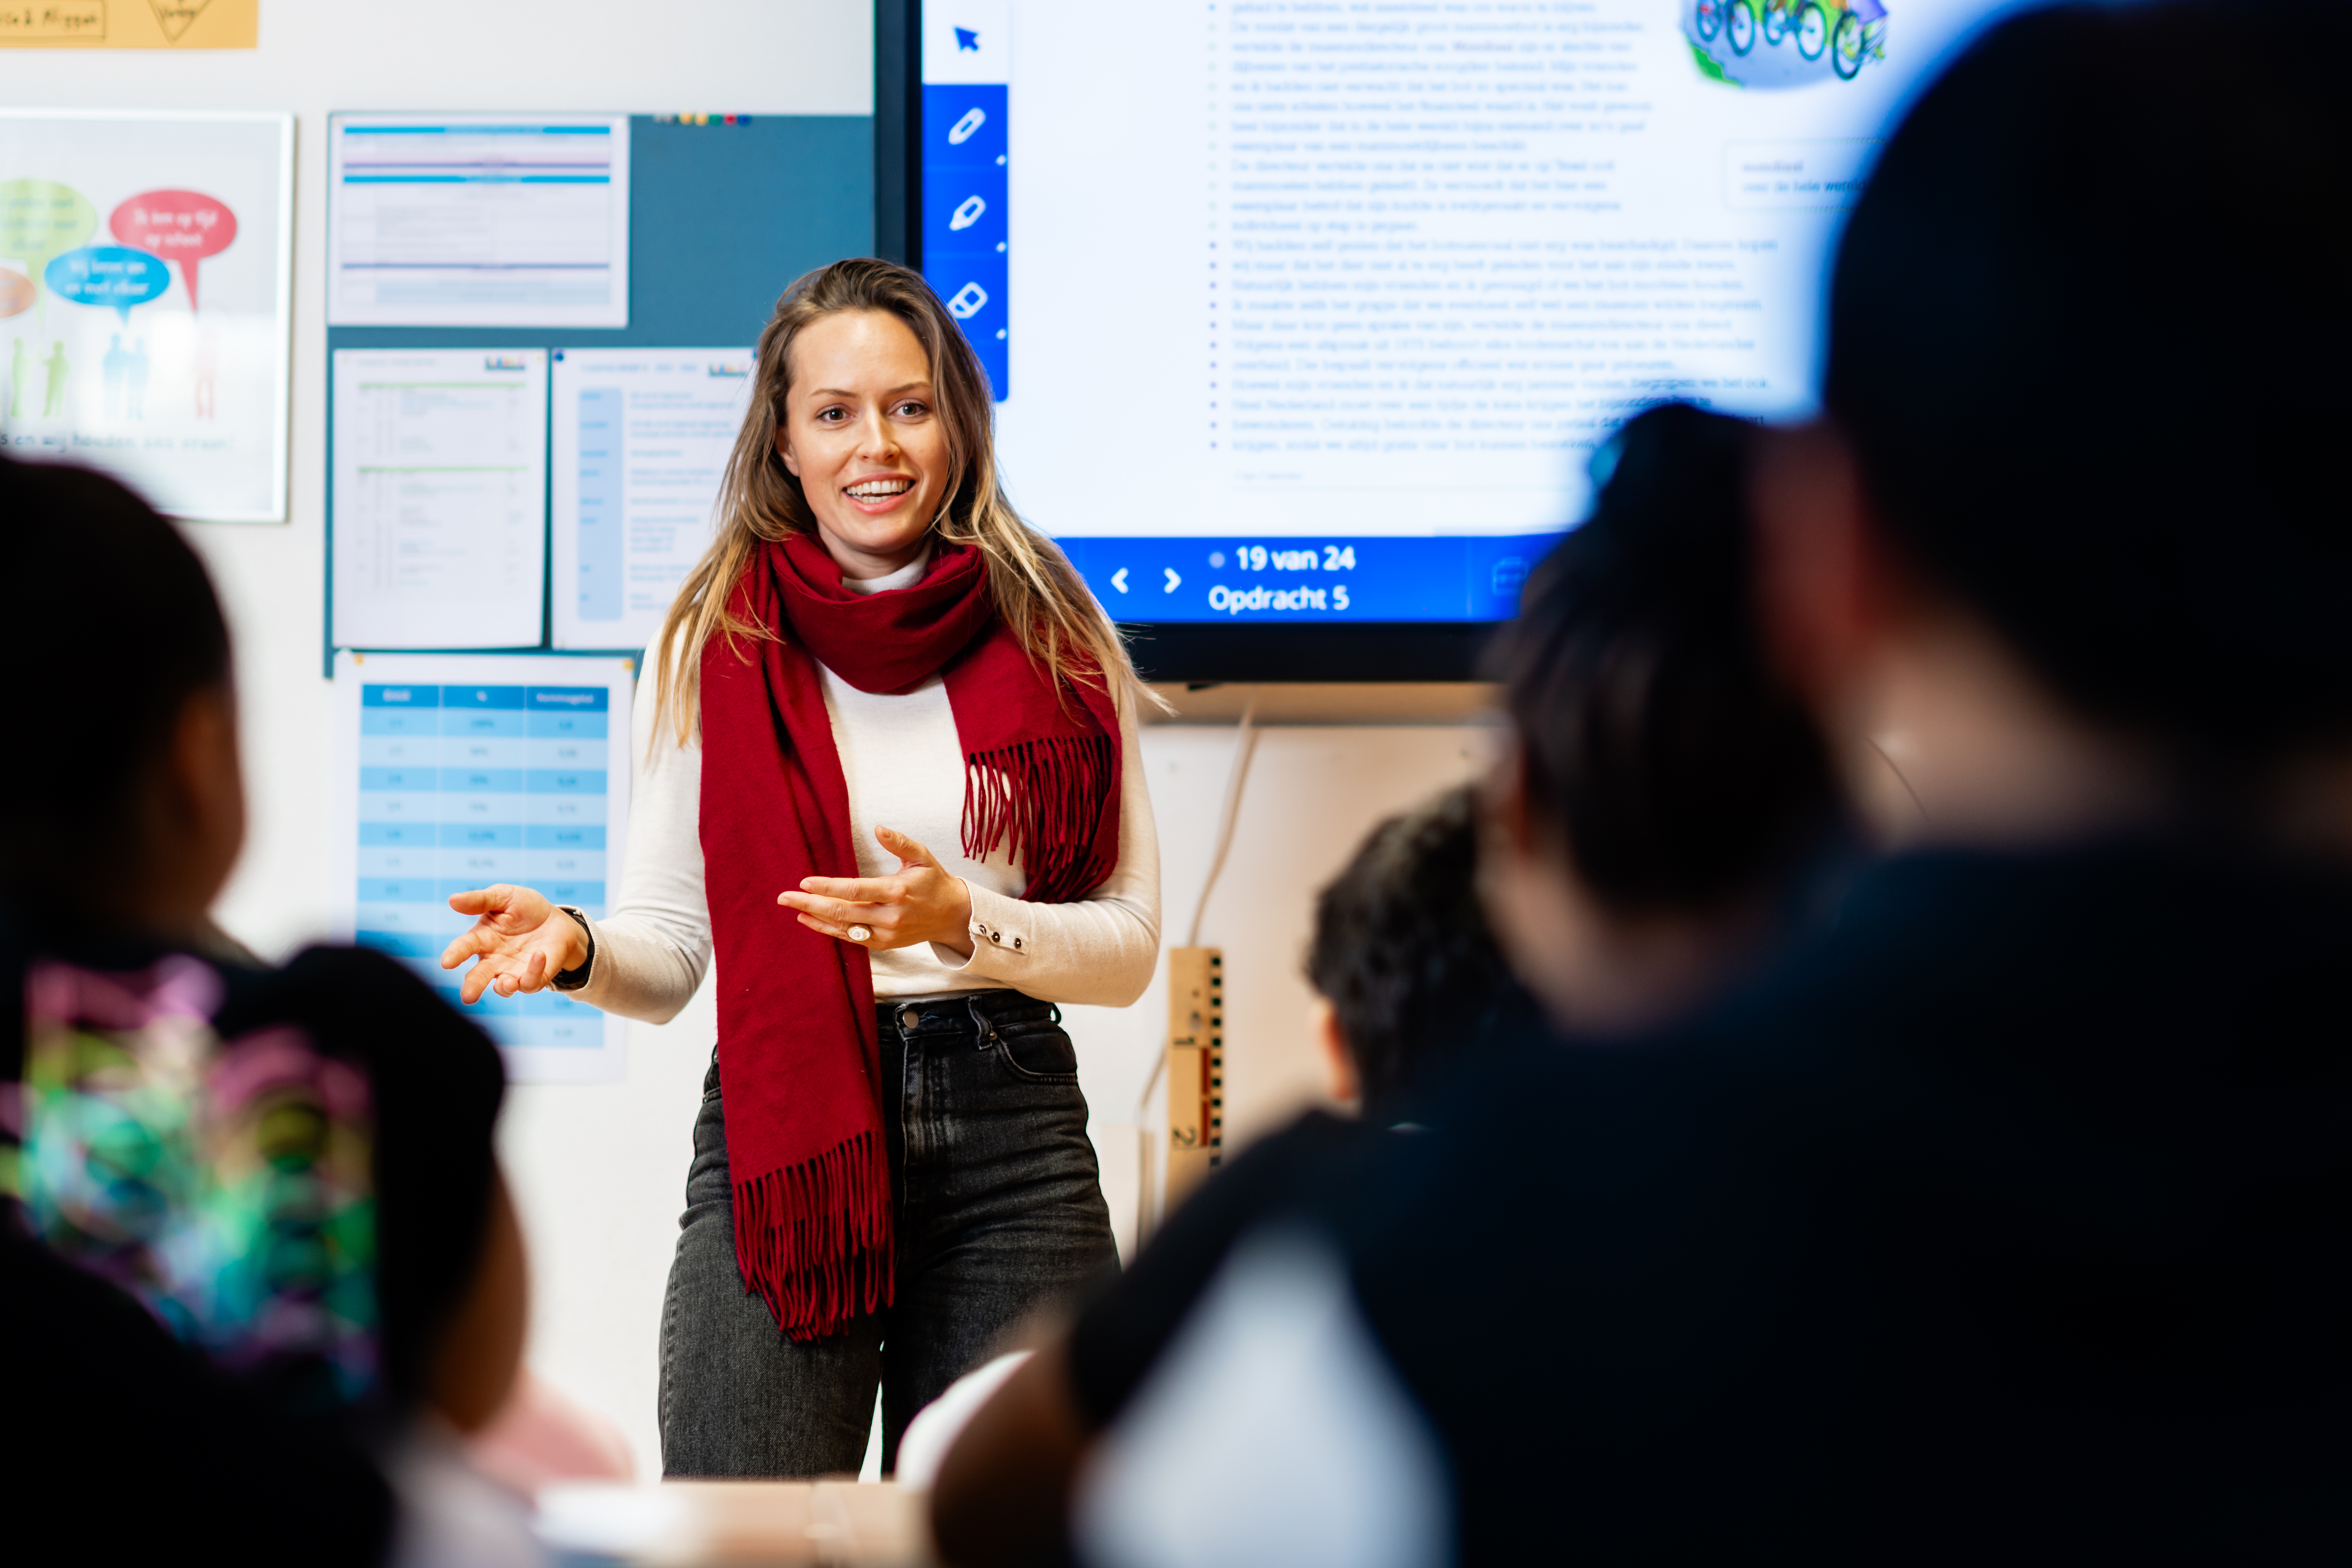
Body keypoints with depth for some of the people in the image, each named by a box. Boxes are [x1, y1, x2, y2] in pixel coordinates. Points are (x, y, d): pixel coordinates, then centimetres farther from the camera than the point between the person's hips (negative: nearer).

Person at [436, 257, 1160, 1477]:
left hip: (1011, 1145, 1)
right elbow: (669, 945, 7)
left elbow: (1130, 944, 5)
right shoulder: (720, 642, 6)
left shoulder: (1055, 644, 6)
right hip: (777, 1137, 0)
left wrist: (967, 924, -12)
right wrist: (576, 949, -14)